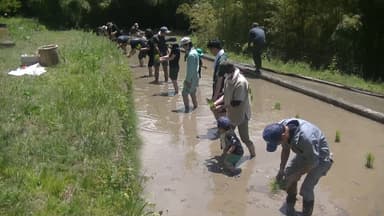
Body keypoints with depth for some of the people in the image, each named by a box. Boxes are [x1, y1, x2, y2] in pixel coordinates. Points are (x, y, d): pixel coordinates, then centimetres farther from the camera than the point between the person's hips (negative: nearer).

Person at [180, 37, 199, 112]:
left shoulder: (191, 54, -22)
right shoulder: (194, 51, 10)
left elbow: (191, 69, -23)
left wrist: (188, 80, -20)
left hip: (191, 78, -10)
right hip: (195, 77, 10)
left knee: (185, 93, -4)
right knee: (192, 93, 20)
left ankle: (187, 109, 0)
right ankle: (195, 107, 28)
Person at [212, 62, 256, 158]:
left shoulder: (241, 82, -29)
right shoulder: (228, 79, -3)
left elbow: (236, 102, -28)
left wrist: (221, 107, -21)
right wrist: (216, 102, -9)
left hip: (241, 114, -7)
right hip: (231, 114, 8)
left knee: (244, 137, 7)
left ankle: (253, 154, 31)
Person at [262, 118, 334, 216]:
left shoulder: (305, 137, -44)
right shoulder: (281, 127, -23)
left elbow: (313, 162, -27)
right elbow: (286, 149, -2)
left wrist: (295, 176, -19)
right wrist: (281, 169, -4)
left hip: (320, 158, -7)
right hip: (304, 153, 7)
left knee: (306, 189, -11)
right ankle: (290, 205, 31)